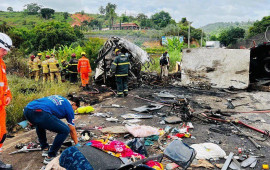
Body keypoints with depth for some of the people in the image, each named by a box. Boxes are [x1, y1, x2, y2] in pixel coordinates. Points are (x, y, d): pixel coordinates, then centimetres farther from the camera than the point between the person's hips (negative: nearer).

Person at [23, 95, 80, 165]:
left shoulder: (58, 98, 33)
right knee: (65, 130, 4)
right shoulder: (69, 107, 16)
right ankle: (50, 157, 11)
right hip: (40, 112, -8)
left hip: (27, 109, 8)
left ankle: (45, 148, 38)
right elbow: (72, 130, 21)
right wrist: (77, 144, 33)